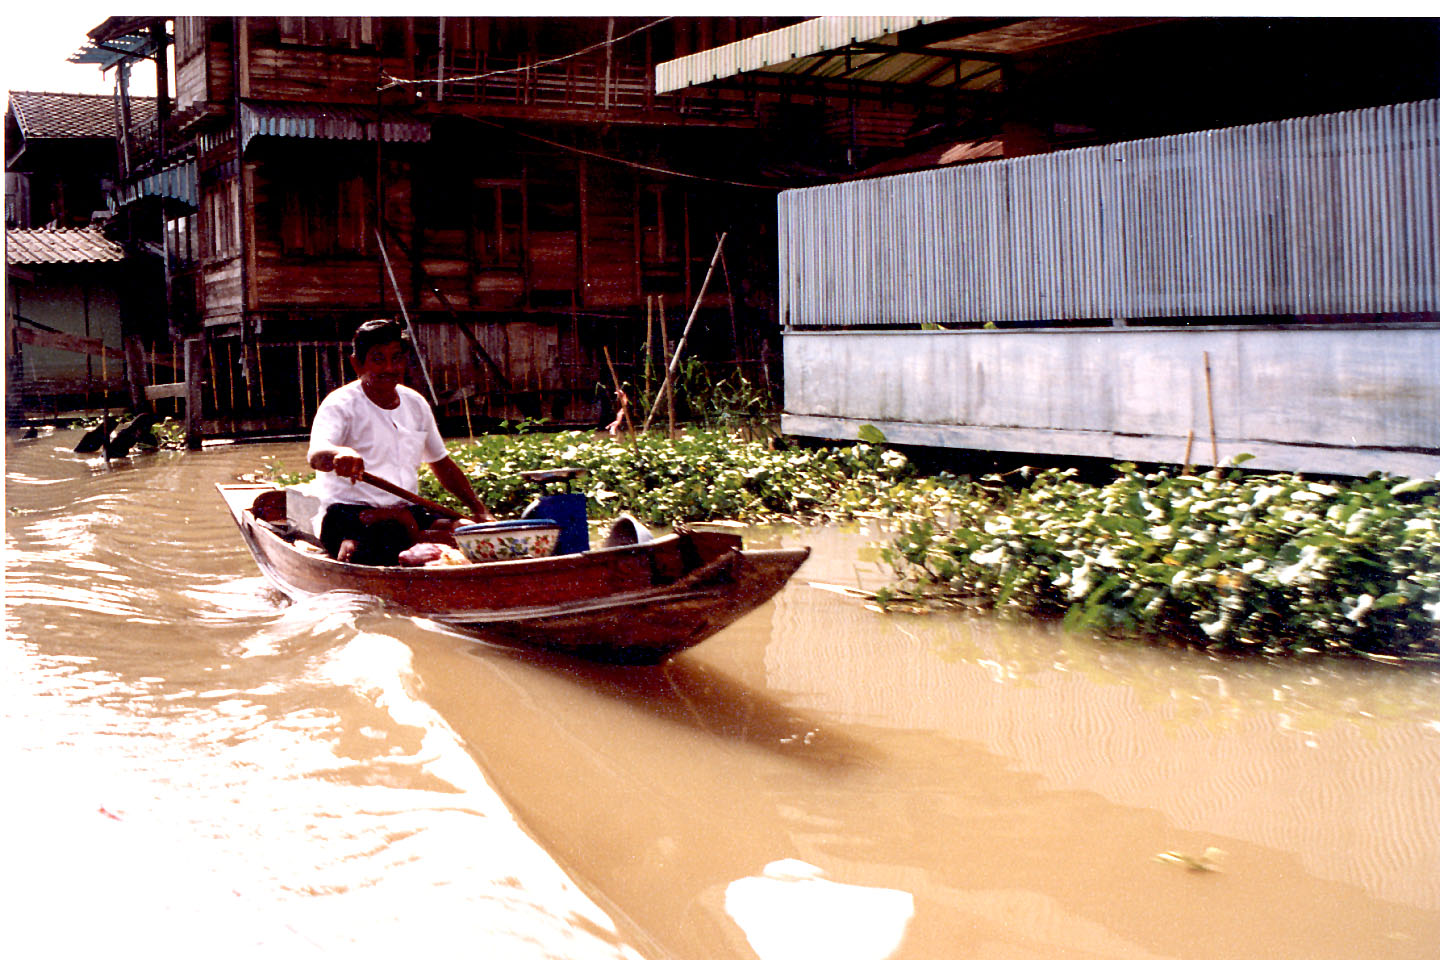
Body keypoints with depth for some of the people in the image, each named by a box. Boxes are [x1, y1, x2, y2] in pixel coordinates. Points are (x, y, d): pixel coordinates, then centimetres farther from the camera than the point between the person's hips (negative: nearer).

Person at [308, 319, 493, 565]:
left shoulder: (416, 404, 14)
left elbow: (443, 464, 25)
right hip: (349, 514, -6)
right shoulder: (340, 404, -6)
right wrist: (341, 454, -51)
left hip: (408, 512, 6)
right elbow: (315, 455, -26)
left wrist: (480, 511, 14)